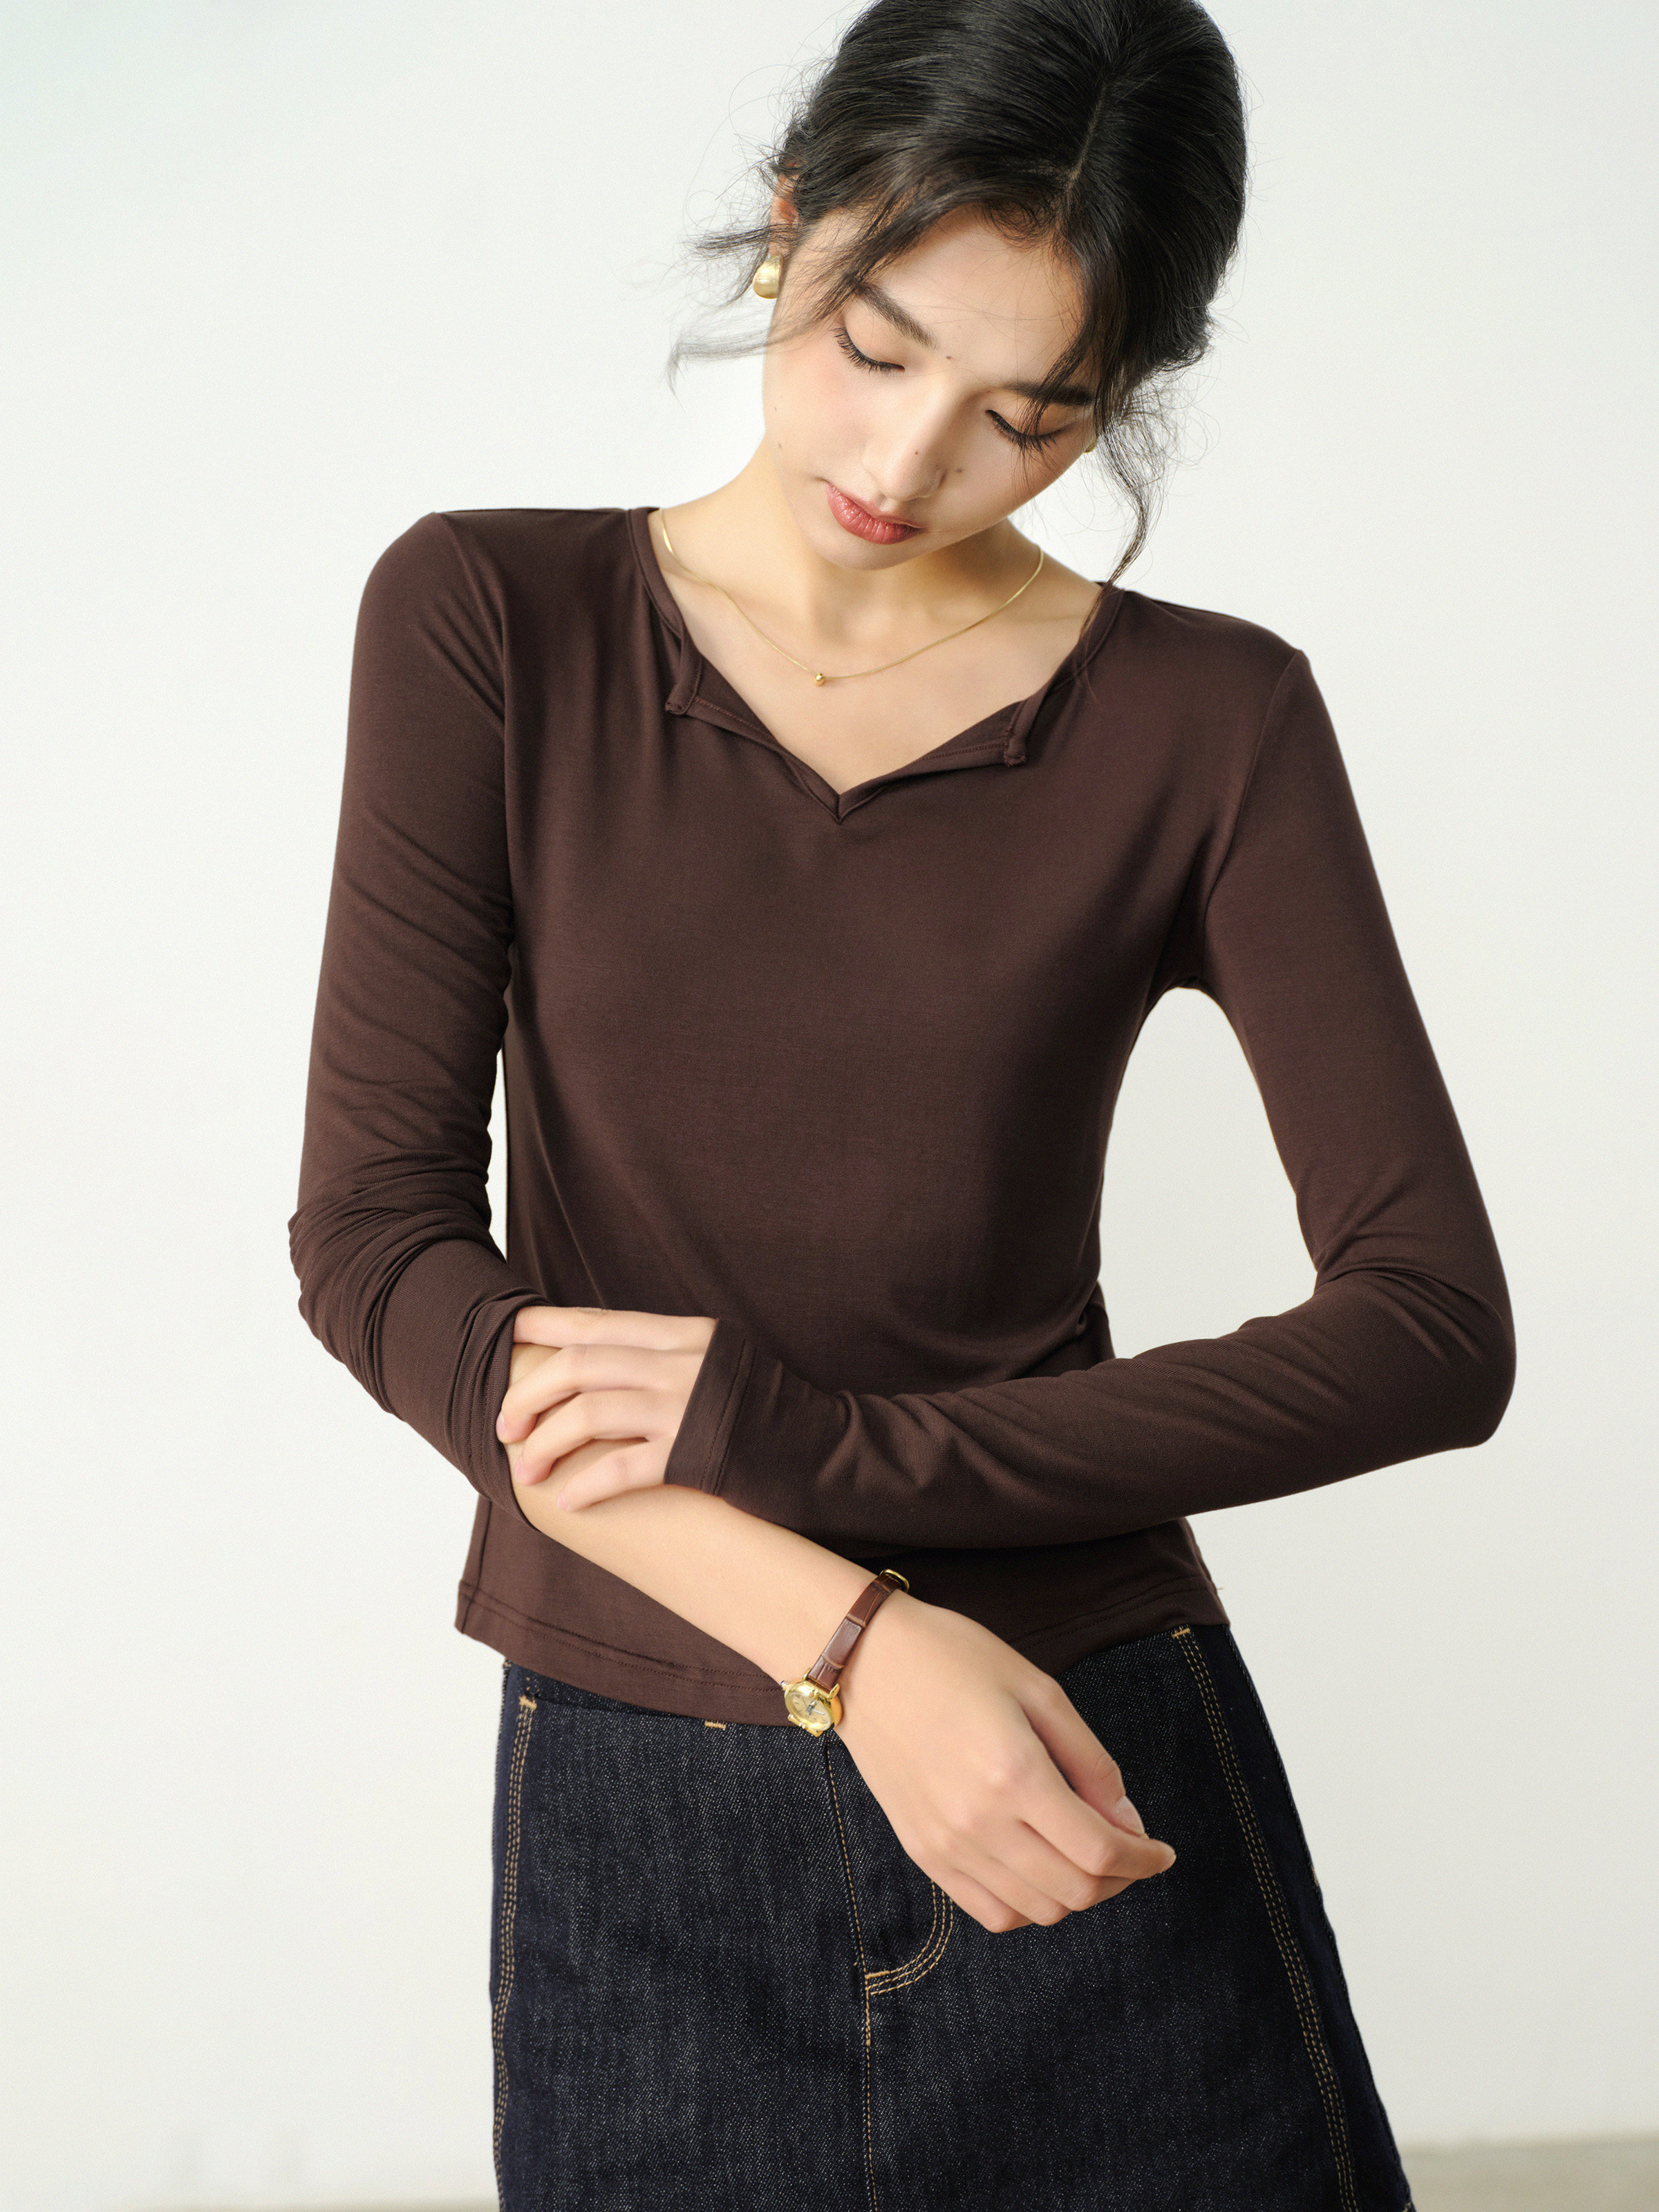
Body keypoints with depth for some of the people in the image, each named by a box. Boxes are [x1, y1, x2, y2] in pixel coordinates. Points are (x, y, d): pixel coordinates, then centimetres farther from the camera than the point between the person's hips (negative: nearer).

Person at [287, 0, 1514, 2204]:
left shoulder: (1210, 723, -3)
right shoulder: (488, 622, -3)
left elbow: (1434, 1326, -9)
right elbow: (376, 1236, -9)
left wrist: (818, 1441, -17)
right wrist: (845, 1638, -20)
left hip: (1100, 1772, 0)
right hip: (635, 1814, 0)